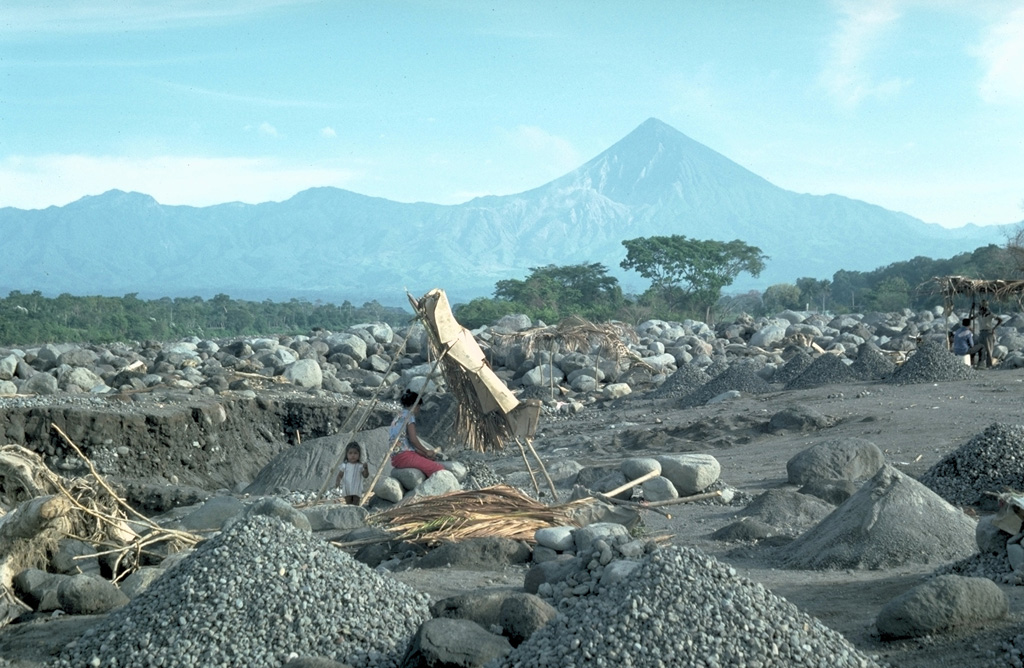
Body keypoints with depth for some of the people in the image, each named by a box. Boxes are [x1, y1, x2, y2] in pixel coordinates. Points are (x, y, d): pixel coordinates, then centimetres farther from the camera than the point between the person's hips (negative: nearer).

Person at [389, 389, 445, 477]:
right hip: (404, 455, -9)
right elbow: (413, 439, -13)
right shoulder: (409, 415, -2)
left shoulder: (398, 418, 24)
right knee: (438, 469, -13)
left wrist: (425, 454, 18)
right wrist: (426, 452, 1)